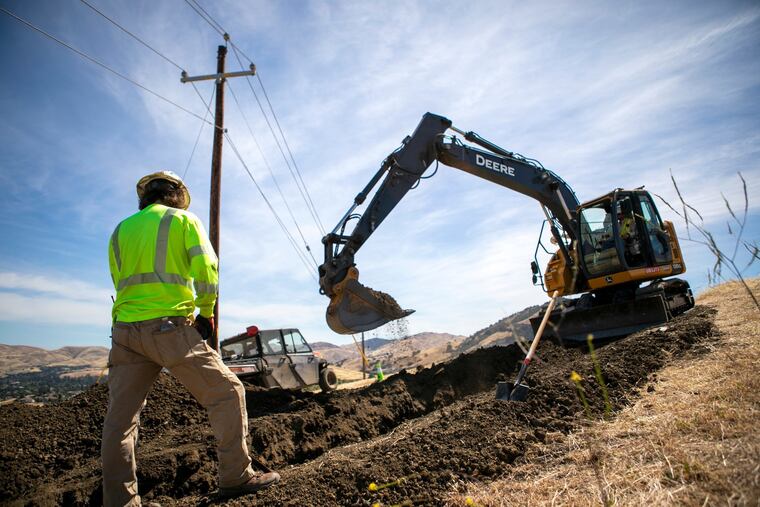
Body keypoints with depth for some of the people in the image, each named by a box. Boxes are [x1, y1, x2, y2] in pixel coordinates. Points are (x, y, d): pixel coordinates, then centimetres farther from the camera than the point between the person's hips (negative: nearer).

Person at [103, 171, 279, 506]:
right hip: (170, 327, -5)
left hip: (126, 329, 6)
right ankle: (236, 477, 7)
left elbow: (121, 283, 15)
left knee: (120, 417, 11)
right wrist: (206, 313, 7)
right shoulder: (183, 220, 5)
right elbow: (206, 271, -6)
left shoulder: (121, 230, 19)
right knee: (227, 393, 4)